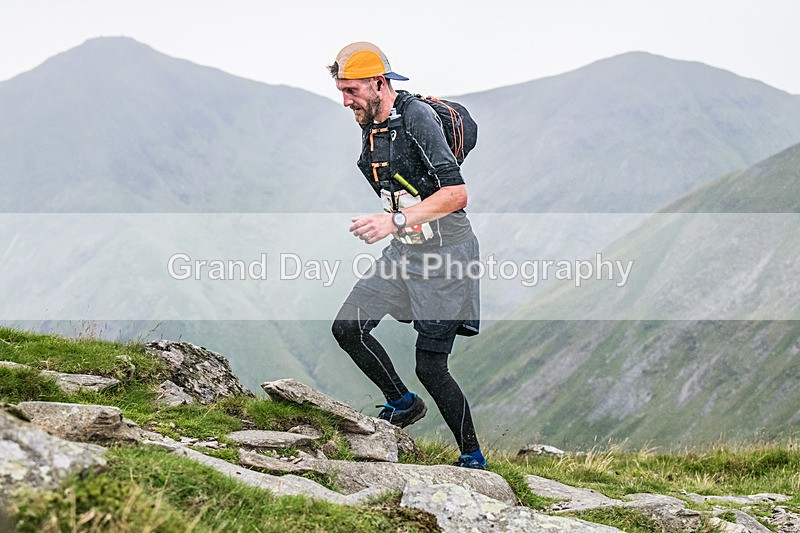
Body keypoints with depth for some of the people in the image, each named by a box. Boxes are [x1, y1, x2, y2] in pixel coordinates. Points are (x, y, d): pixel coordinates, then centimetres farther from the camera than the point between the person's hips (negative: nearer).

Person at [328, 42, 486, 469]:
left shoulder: (417, 118, -20)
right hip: (403, 250, 8)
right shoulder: (369, 124, 6)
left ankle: (473, 460, 10)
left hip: (444, 252, -8)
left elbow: (456, 194, -27)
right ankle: (402, 404, 18)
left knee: (430, 366, -6)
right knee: (348, 327, -3)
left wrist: (396, 221, -34)